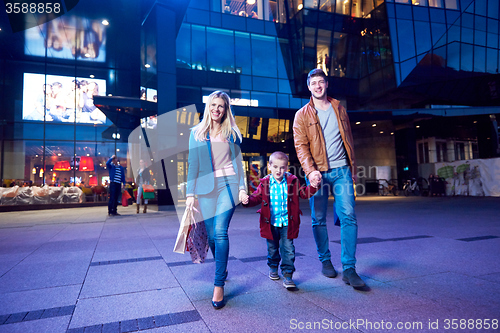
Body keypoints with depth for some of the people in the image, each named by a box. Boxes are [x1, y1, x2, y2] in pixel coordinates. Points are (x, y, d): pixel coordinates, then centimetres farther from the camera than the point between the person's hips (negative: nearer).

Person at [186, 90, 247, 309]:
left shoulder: (232, 133, 10)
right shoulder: (197, 132, 10)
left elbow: (238, 162, 10)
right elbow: (193, 164, 8)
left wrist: (242, 187, 0)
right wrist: (190, 193, 3)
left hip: (228, 184, -2)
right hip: (206, 188, 2)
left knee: (220, 231, -15)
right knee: (211, 236, 6)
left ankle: (219, 284, -10)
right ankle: (223, 268, 33)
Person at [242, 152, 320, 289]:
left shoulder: (292, 181, -2)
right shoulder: (265, 183, -3)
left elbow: (303, 193, 3)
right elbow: (257, 197, -1)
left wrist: (312, 187, -15)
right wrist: (248, 200, -22)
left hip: (287, 222, -1)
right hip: (271, 223, 1)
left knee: (288, 249, -2)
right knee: (272, 248, 17)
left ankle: (287, 275, 10)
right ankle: (273, 267, 42)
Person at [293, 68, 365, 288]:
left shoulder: (339, 109, 15)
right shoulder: (302, 115, 5)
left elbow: (348, 138, 19)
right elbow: (300, 146, -4)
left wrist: (352, 167, 16)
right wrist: (310, 171, -18)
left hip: (341, 170, 2)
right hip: (318, 173, -2)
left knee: (348, 216, -6)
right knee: (319, 220, 5)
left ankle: (349, 268, 0)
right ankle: (325, 261, 22)